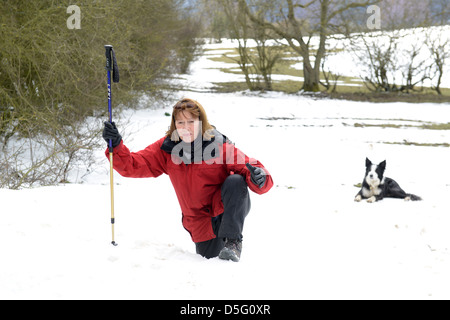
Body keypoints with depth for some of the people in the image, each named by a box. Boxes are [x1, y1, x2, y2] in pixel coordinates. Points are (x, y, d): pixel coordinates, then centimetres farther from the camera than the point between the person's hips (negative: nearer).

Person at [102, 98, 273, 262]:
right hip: (200, 218, 4)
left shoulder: (219, 145, -17)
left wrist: (258, 178, -45)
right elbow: (133, 166, -7)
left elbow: (245, 165, -21)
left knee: (235, 182, -32)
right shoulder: (166, 149, -8)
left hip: (232, 207, -3)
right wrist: (116, 145, -25)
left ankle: (232, 242, -24)